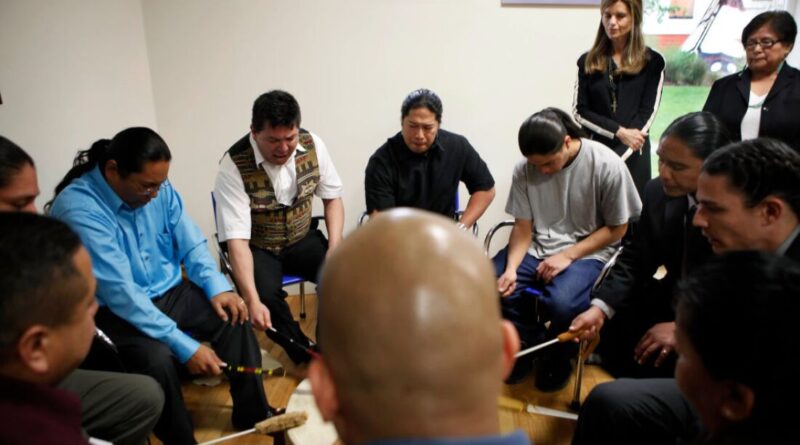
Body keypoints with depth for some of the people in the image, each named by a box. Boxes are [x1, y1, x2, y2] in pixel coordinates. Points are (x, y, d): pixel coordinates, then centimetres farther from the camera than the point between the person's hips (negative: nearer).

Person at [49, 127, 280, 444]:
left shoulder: (159, 190, -6)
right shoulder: (78, 209, -27)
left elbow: (191, 245, 2)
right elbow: (121, 293, -31)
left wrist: (218, 288, -17)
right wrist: (185, 347, -33)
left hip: (168, 293, 6)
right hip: (113, 310, -6)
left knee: (234, 317, -11)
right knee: (156, 357, -32)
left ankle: (252, 413, 4)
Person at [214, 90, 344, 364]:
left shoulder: (313, 145, -11)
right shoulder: (233, 166, -24)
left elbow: (332, 197, 2)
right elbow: (237, 239, -27)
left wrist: (334, 247, -14)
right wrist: (252, 300, -38)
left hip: (303, 239, 3)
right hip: (257, 247, -3)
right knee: (266, 294, -32)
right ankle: (304, 353, -3)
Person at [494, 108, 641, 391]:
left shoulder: (606, 165, -17)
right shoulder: (524, 169, -8)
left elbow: (617, 229, -7)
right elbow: (523, 226, -2)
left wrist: (567, 255, -18)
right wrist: (512, 268, -20)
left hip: (587, 251, -3)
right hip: (537, 247, 4)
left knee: (562, 303, -32)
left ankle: (557, 359, 4)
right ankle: (528, 344, 11)